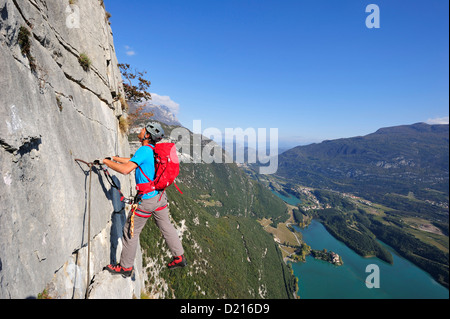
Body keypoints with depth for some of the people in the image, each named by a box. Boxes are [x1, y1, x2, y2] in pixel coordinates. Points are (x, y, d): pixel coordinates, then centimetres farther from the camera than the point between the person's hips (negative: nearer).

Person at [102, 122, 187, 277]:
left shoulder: (144, 150, -18)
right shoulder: (153, 151, 9)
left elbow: (126, 169, -26)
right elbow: (134, 161, 22)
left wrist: (107, 162, -13)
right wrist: (115, 158, 23)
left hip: (147, 199, -8)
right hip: (159, 195, 8)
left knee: (131, 232, 10)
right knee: (166, 227, 18)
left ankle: (125, 267, 27)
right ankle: (179, 257, 28)